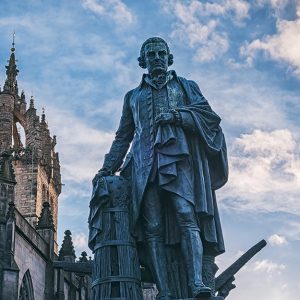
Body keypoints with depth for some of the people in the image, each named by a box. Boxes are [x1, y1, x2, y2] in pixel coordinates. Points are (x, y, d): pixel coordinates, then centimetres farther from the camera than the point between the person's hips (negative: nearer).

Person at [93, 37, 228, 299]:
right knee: (153, 228, -11)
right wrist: (107, 168, 16)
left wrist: (177, 115, -5)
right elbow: (123, 137, 27)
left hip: (178, 158, -2)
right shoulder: (133, 96, 28)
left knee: (186, 216, -21)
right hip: (146, 164, 2)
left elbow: (210, 117, 10)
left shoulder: (186, 86, 23)